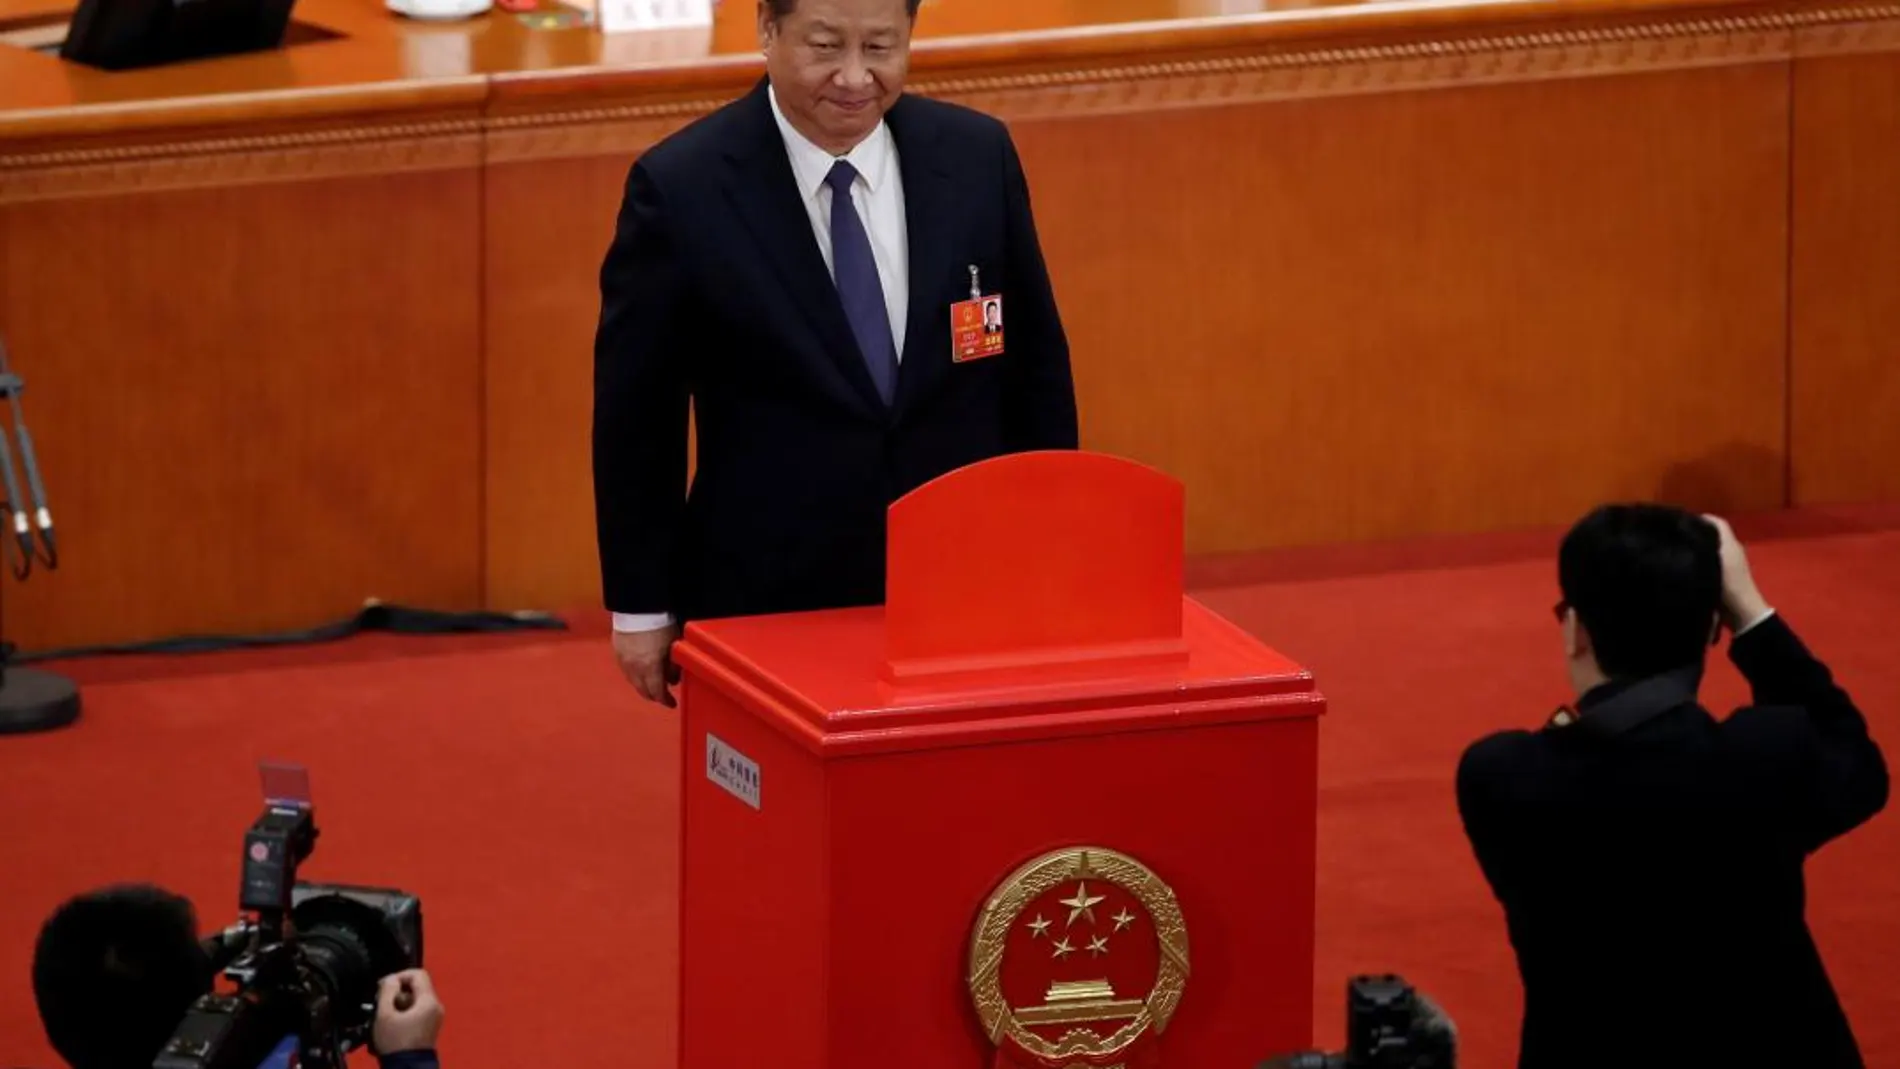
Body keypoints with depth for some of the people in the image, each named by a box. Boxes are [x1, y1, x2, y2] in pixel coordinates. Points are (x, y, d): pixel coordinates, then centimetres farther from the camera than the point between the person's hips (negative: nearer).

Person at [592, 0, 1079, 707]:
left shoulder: (977, 158, -1)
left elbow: (1036, 367, 9)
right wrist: (641, 608, -2)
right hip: (767, 607, -3)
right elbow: (635, 416, -4)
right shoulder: (682, 189, -11)